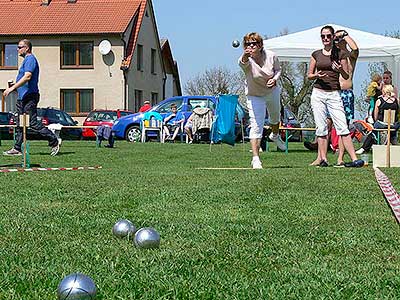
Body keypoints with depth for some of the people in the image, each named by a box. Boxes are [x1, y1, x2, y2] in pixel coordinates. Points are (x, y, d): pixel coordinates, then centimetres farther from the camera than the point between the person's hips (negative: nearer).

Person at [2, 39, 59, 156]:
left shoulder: (30, 59, -12)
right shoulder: (27, 60, 21)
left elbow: (27, 76, -24)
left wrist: (12, 88, -25)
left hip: (29, 97, -11)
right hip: (23, 97, 11)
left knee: (33, 123, -11)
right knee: (20, 125, 9)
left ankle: (54, 142, -7)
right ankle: (17, 149, 12)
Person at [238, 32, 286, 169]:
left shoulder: (271, 56, -19)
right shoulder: (246, 60, -29)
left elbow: (278, 69, 0)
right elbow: (243, 62, -55)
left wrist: (274, 79, -21)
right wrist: (245, 56, -78)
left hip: (272, 91, 4)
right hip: (255, 96, -4)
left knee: (275, 116, 28)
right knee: (256, 126, -15)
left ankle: (275, 135, 61)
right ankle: (255, 159, -12)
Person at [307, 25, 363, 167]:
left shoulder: (340, 54, 4)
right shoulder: (316, 54, 10)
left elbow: (346, 77, 7)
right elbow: (309, 75, 14)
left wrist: (340, 70, -14)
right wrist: (316, 76, -8)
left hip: (334, 94, -2)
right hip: (318, 93, 2)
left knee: (342, 127, -9)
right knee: (321, 128, 1)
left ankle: (354, 159, -11)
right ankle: (323, 159, 5)